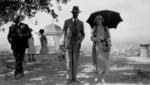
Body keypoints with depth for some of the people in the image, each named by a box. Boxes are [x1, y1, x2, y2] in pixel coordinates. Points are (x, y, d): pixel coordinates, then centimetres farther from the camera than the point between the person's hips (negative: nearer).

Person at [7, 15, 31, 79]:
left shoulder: (24, 26, -1)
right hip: (15, 46, 4)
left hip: (22, 46, -4)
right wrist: (10, 40, -9)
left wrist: (22, 36, -25)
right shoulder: (12, 27, 9)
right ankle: (21, 73, 20)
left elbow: (29, 35, -9)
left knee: (19, 60, -11)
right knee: (17, 60, 7)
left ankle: (17, 73, -6)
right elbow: (9, 36, 13)